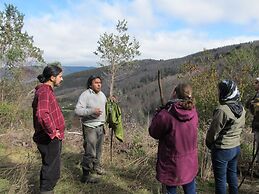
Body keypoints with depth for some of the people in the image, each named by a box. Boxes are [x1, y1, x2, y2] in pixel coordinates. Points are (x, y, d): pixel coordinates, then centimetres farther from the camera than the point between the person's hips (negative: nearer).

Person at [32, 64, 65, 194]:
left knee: (49, 169, 22)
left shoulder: (47, 90, 13)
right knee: (51, 172, 1)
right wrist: (52, 132, -25)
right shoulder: (44, 92, -20)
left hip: (52, 138, 11)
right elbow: (42, 115, -36)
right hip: (50, 139, -11)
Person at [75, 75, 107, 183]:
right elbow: (77, 110, -22)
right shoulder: (85, 95, -13)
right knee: (90, 152, -7)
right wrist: (92, 111, -30)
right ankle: (86, 175, 3)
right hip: (90, 127, -8)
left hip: (101, 126, 8)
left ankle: (96, 166, 39)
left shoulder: (102, 95, 12)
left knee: (98, 150, 20)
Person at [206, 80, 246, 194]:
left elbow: (213, 131, -17)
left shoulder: (222, 110, -25)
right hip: (236, 147, 8)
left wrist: (209, 144, 0)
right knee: (232, 176, 23)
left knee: (220, 180, 7)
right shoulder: (241, 108, 0)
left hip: (222, 150, -8)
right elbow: (241, 126, 11)